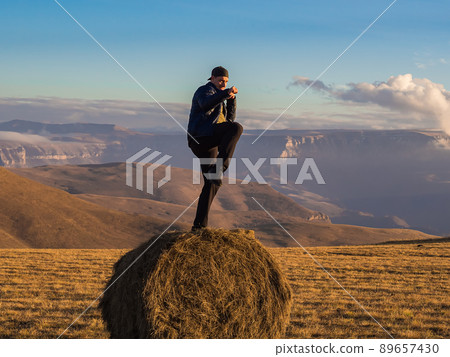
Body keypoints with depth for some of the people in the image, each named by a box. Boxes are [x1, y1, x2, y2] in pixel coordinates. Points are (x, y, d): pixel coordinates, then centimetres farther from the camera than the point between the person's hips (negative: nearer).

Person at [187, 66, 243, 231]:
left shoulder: (218, 97, 30)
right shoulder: (205, 90, 0)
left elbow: (230, 119, 23)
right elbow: (206, 103, -25)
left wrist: (231, 99, 10)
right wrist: (225, 93, -36)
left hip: (209, 145, 10)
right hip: (201, 136, -10)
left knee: (212, 184, 8)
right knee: (236, 128, -28)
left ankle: (199, 225, 10)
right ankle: (219, 168, -36)